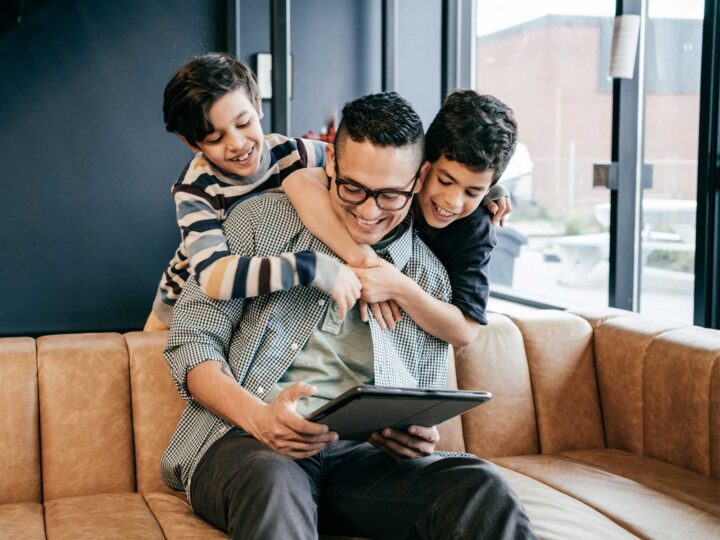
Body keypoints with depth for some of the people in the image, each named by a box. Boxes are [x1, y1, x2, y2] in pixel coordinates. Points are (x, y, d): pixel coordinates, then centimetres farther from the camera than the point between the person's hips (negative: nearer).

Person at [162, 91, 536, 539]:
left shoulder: (430, 279, 12)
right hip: (242, 441, -2)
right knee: (273, 482, -40)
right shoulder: (262, 221, 5)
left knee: (480, 486, -26)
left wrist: (420, 437, -8)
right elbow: (191, 343, 2)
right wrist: (259, 417, -17)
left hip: (358, 454, 3)